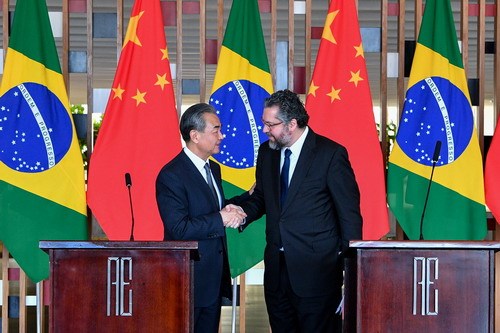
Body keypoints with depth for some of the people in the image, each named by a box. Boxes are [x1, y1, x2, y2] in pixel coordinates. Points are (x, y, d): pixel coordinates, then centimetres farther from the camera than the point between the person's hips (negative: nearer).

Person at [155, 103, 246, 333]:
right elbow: (178, 229, -22)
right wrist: (220, 219, -20)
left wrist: (231, 211, -4)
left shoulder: (213, 169, 11)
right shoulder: (171, 175, -16)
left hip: (214, 276, 8)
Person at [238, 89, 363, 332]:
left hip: (316, 270, -6)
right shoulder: (267, 152, 8)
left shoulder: (331, 154, -10)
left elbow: (349, 214, -7)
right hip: (277, 267, 6)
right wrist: (244, 213, -4)